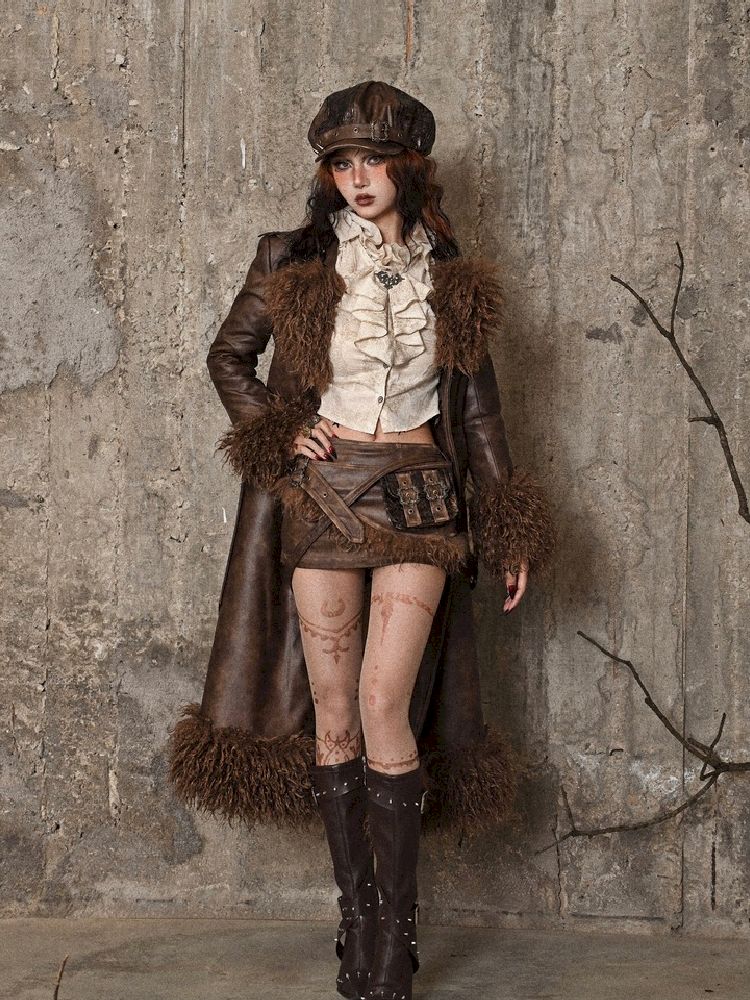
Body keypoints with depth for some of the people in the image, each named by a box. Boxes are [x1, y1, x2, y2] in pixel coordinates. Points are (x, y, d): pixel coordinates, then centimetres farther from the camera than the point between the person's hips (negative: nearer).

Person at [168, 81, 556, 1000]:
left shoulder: (451, 278, 8)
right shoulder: (294, 262, 5)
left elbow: (478, 407, 12)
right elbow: (228, 356, 15)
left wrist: (510, 533, 10)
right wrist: (277, 431, -3)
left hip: (417, 499, 0)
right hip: (321, 497, 1)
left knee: (385, 700, -11)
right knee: (332, 708, 1)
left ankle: (396, 925, 1)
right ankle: (358, 914, 12)